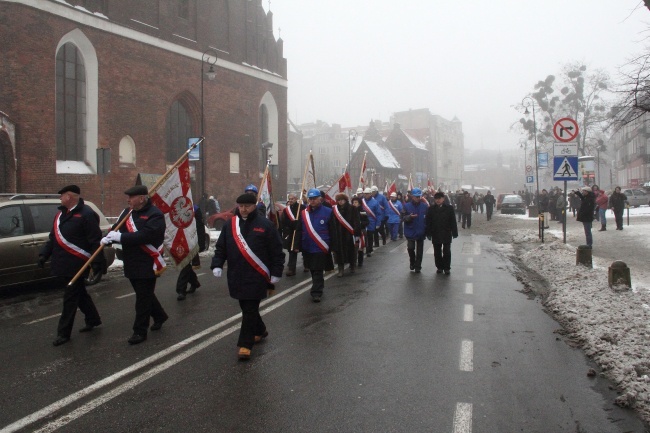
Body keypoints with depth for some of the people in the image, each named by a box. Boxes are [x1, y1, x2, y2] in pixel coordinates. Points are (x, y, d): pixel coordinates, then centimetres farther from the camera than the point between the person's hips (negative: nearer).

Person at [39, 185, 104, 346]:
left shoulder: (86, 214, -15)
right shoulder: (61, 213, 13)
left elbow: (95, 241, -18)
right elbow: (53, 236, 20)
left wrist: (97, 262, -20)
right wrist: (44, 254, 13)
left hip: (77, 265, -9)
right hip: (63, 264, 9)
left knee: (70, 298, -1)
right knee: (80, 293, 19)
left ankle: (64, 332, 8)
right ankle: (93, 319, 35)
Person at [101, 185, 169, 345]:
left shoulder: (154, 215, -16)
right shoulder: (127, 212, 10)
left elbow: (145, 236, -27)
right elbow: (117, 228, 6)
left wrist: (120, 237, -26)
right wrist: (108, 237, -16)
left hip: (147, 265, -8)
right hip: (131, 264, 8)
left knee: (143, 298, 0)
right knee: (145, 295, 21)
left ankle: (140, 332, 10)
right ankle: (160, 316, 42)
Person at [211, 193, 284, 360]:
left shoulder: (265, 225, -5)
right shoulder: (229, 224, 7)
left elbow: (276, 251, -3)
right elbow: (220, 247, 12)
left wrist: (276, 273, -5)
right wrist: (217, 265, -2)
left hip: (257, 276, -5)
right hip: (236, 276, 5)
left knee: (250, 309, -4)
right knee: (246, 307, 17)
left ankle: (245, 344, 4)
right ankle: (260, 331, 39)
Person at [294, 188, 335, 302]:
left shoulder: (328, 212, -4)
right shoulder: (303, 213, 5)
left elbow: (332, 231, -3)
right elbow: (299, 231, 7)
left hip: (321, 248, -4)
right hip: (307, 248, 4)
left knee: (318, 271, -4)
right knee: (313, 271, 15)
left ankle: (316, 292, 1)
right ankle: (318, 288, 31)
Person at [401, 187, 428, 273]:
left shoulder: (424, 206, -3)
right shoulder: (407, 206, -5)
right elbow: (403, 217, -7)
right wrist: (409, 217, -27)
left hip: (421, 232, 1)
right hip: (410, 232, -1)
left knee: (419, 251, 7)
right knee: (410, 248, -3)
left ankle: (417, 267, 19)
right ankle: (412, 262, 24)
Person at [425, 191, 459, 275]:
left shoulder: (449, 208, -4)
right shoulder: (431, 209, 0)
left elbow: (453, 221, -3)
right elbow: (428, 222, 1)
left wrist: (454, 233, -4)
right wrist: (428, 233, -2)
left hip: (446, 234, -2)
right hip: (435, 234, 2)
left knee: (447, 252, 3)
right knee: (437, 252, 11)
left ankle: (447, 268, 14)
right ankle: (439, 267, 23)